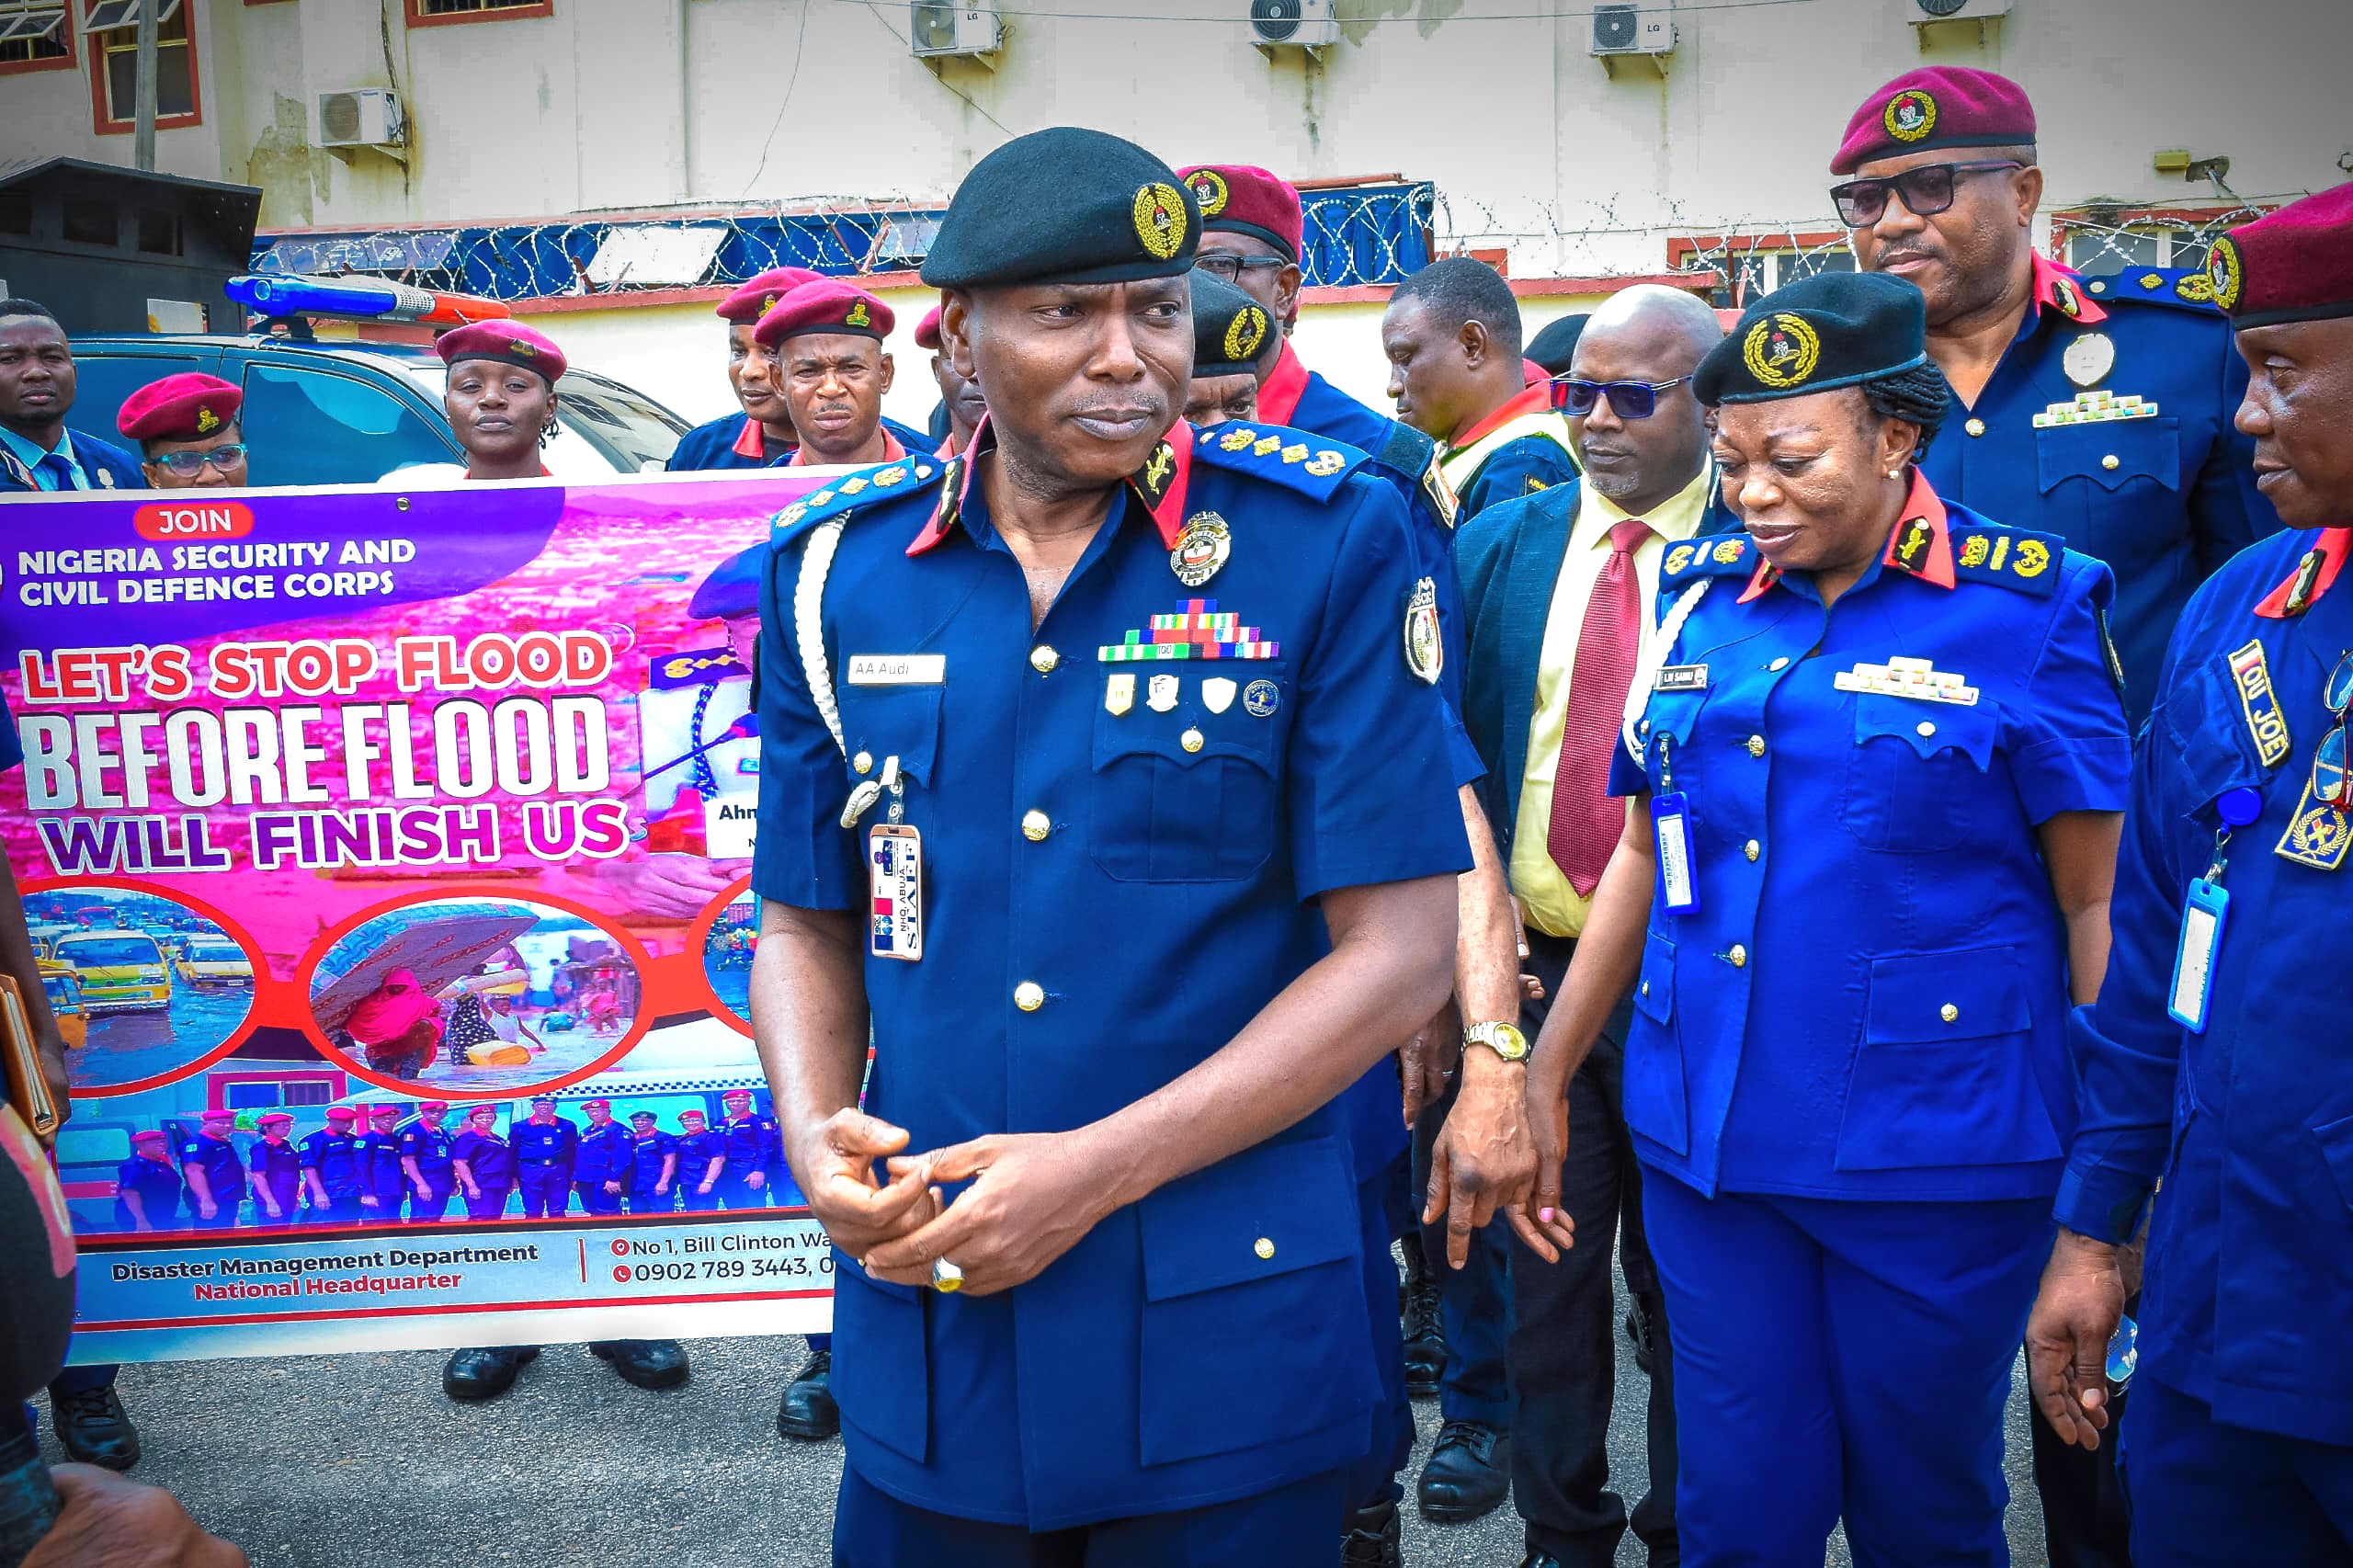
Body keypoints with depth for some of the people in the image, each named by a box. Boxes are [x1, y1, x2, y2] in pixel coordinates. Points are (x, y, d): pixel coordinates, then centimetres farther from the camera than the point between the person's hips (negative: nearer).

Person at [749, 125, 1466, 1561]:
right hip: (924, 1310, 3)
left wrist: (1101, 1167, -16)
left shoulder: (1330, 543, -9)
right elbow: (809, 925, 11)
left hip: (1225, 1331, -2)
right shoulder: (836, 571, 2)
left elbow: (1399, 950, -10)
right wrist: (816, 1136, -9)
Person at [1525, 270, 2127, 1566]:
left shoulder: (2027, 607, -6)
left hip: (1933, 1159, -3)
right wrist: (1544, 1074, 11)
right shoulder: (1703, 596, 6)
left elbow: (2099, 905, -5)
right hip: (1704, 1139, 3)